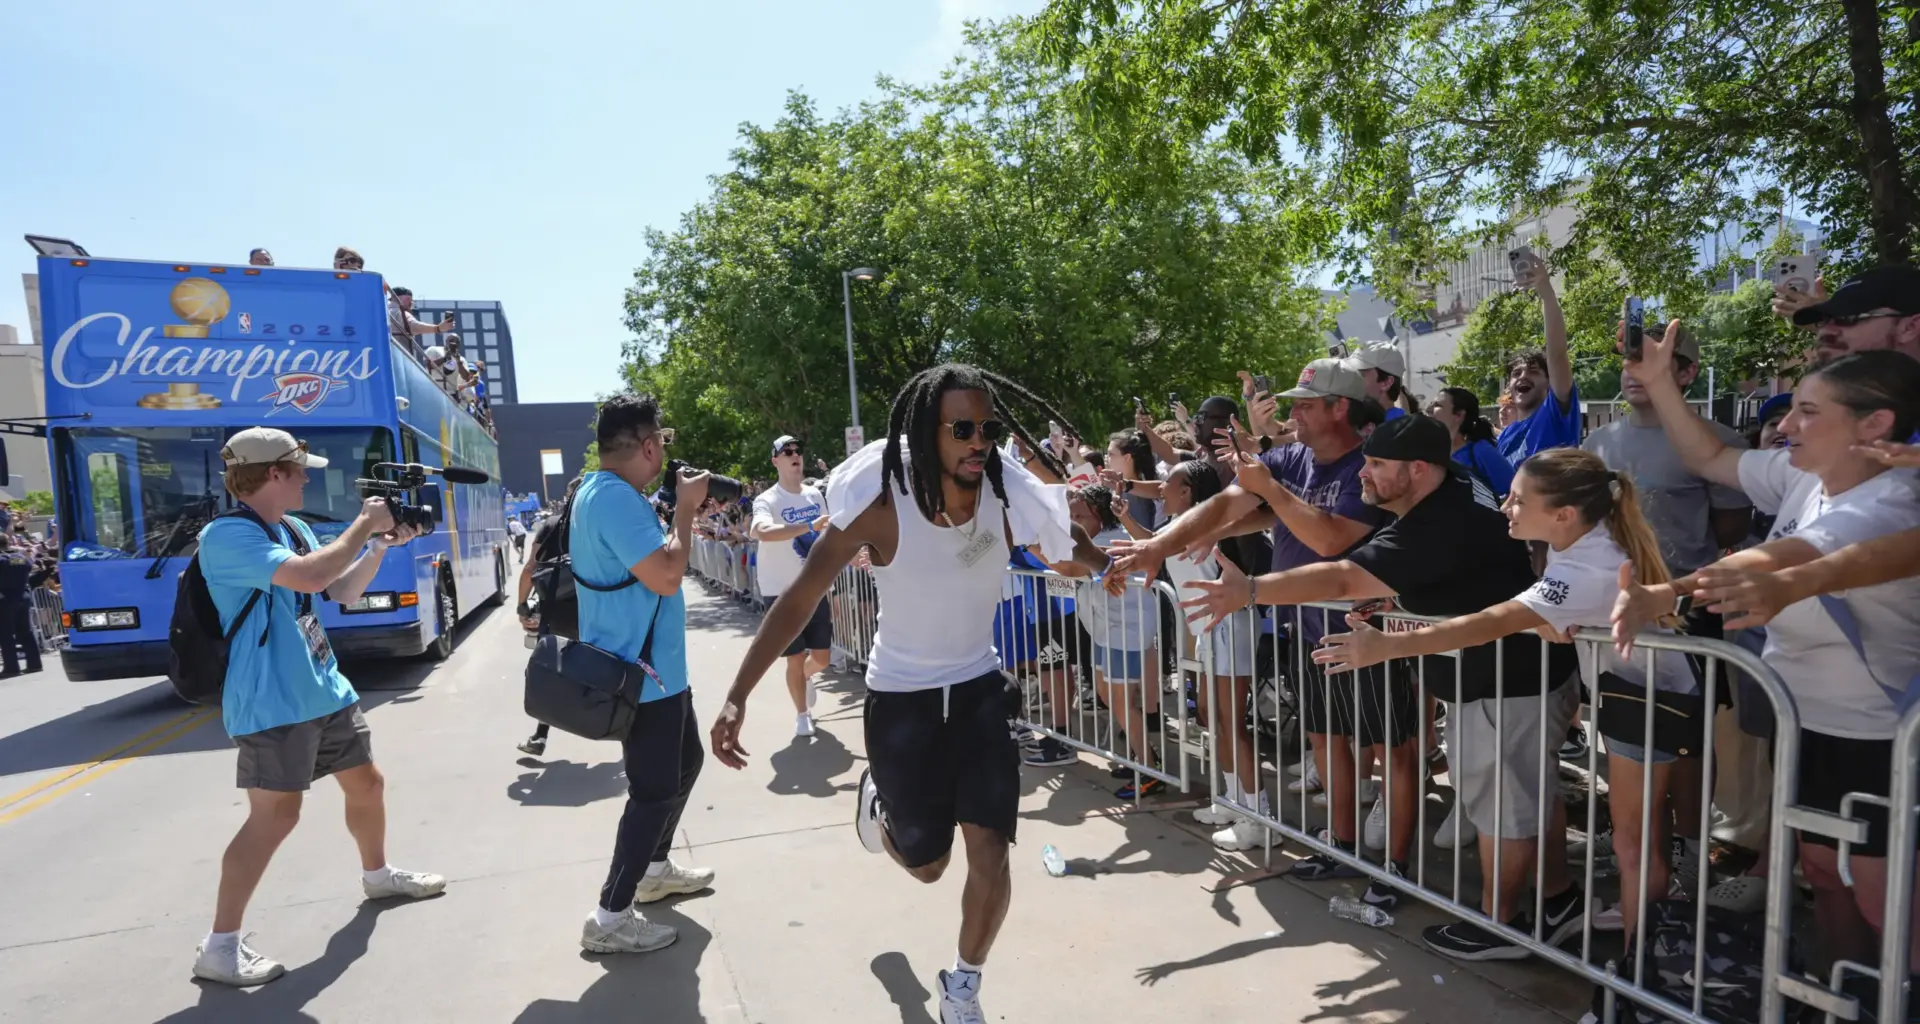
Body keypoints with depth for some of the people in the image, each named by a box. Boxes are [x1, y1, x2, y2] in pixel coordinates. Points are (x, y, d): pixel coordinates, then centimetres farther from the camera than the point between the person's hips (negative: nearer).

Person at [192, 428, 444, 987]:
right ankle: (219, 947, 3)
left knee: (367, 783, 18)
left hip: (325, 689, 9)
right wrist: (364, 524, -20)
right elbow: (306, 576, -32)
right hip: (272, 704, -9)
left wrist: (380, 545, 4)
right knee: (275, 815, -10)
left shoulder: (294, 528, 10)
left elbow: (342, 592, 17)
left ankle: (377, 874, 41)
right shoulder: (227, 535, -17)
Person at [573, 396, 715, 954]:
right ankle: (610, 918, 11)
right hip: (642, 674, -11)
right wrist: (686, 508, -16)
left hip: (656, 667, 11)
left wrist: (686, 509, 7)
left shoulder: (603, 491, 11)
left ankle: (655, 869, 38)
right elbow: (666, 576, -28)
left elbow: (651, 556, 18)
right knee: (655, 789, -1)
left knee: (685, 762, 23)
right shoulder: (615, 497, -24)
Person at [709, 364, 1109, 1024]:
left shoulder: (1010, 496, -16)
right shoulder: (882, 503, -24)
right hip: (901, 700, -2)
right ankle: (878, 799, 49)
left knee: (990, 856, -4)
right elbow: (800, 599, -20)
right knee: (927, 865, 13)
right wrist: (737, 695, -26)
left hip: (981, 690, 2)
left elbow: (1093, 558, -9)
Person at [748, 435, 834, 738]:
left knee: (822, 656, 10)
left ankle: (808, 677, 46)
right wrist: (809, 526, -46)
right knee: (795, 658, 3)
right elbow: (762, 532, -38)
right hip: (783, 592, -5)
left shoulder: (816, 494, 4)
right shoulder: (767, 500, -15)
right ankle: (802, 715, 25)